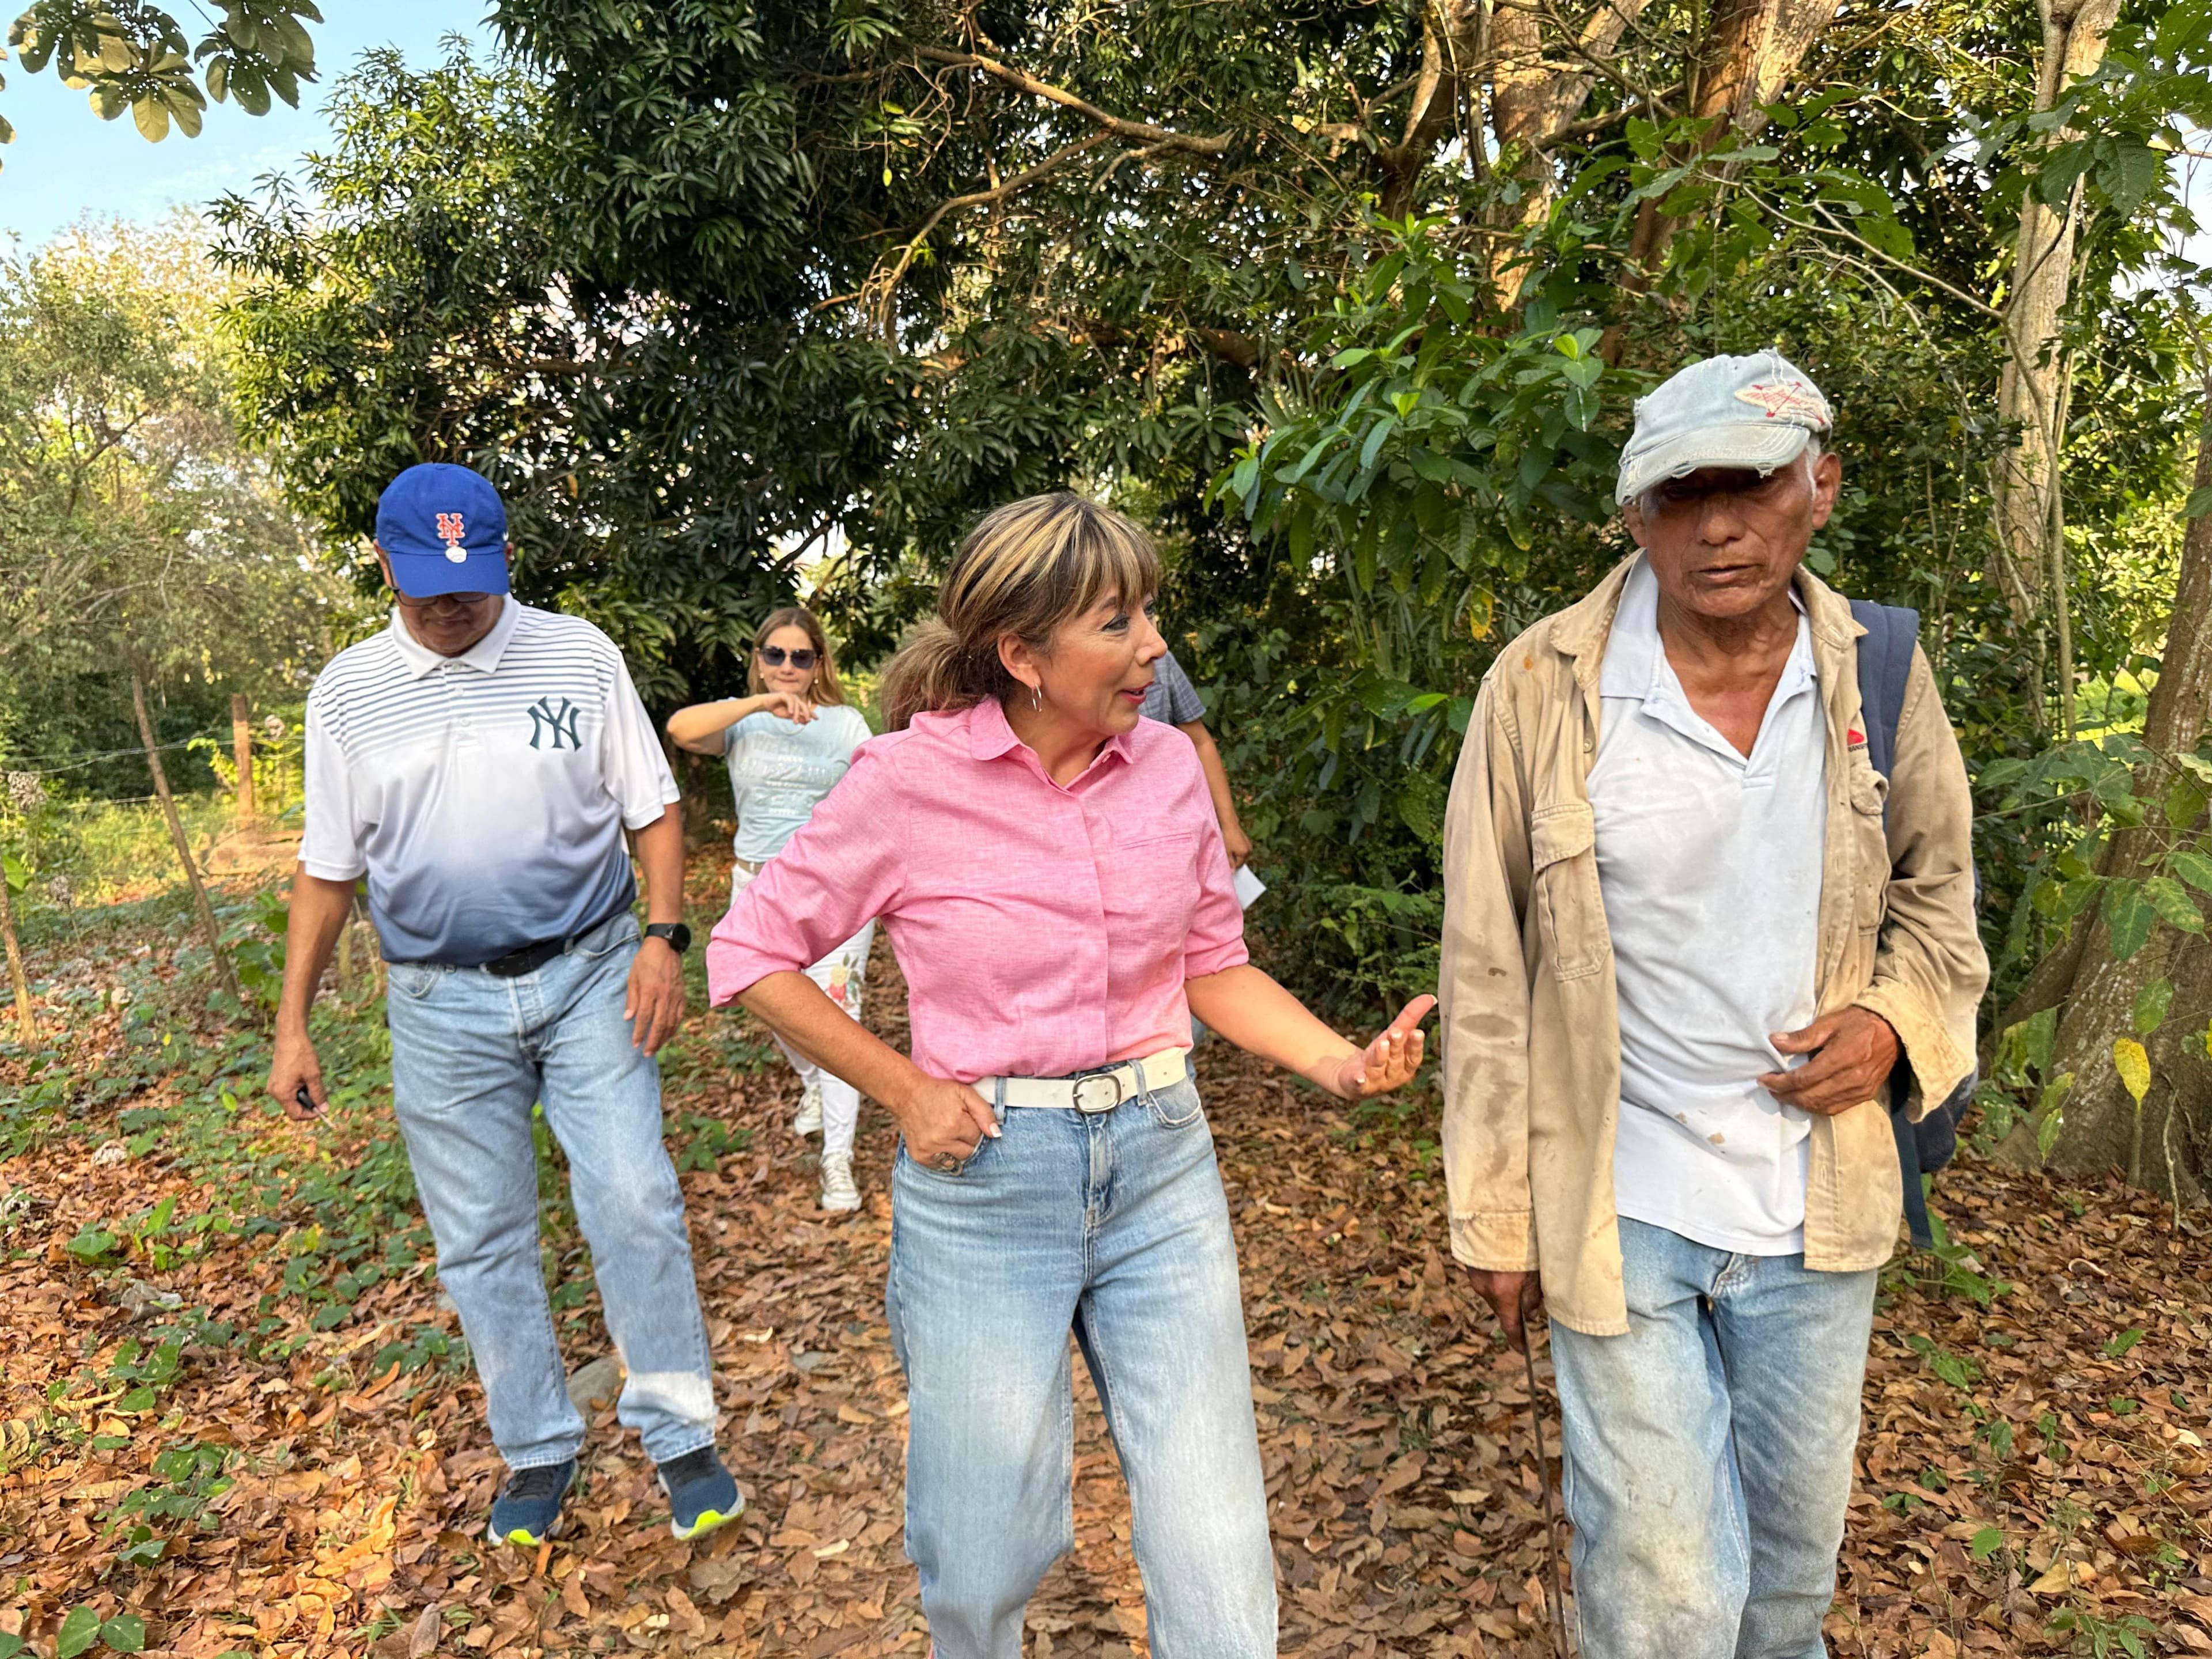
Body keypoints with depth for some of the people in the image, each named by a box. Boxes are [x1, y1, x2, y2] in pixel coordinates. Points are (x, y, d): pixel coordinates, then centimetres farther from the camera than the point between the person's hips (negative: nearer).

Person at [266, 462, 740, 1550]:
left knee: (634, 1202, -5)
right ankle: (538, 1449, 27)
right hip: (443, 1007, 2)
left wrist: (663, 938, -10)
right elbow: (327, 868, 8)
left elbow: (652, 807, 2)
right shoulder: (347, 693, 3)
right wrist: (293, 1026, 6)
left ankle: (679, 1435, 12)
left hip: (588, 978, -1)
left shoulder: (580, 656, -2)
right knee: (481, 1242, 9)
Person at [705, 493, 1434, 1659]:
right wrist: (905, 1092, -7)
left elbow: (1214, 963, 9)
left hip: (1161, 1164, 3)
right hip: (985, 1180, -2)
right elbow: (753, 953, -3)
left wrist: (1338, 1062, -7)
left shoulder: (1168, 765, -1)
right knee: (983, 1555, 15)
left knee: (1217, 1562, 5)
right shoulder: (911, 779, -12)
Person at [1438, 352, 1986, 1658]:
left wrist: (1897, 1023, -9)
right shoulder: (1542, 687, -13)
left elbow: (1937, 890, 12)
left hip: (1818, 1205, 4)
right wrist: (1499, 1215, -4)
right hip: (1622, 1208, -3)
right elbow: (1488, 973, -8)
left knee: (1797, 1551, 23)